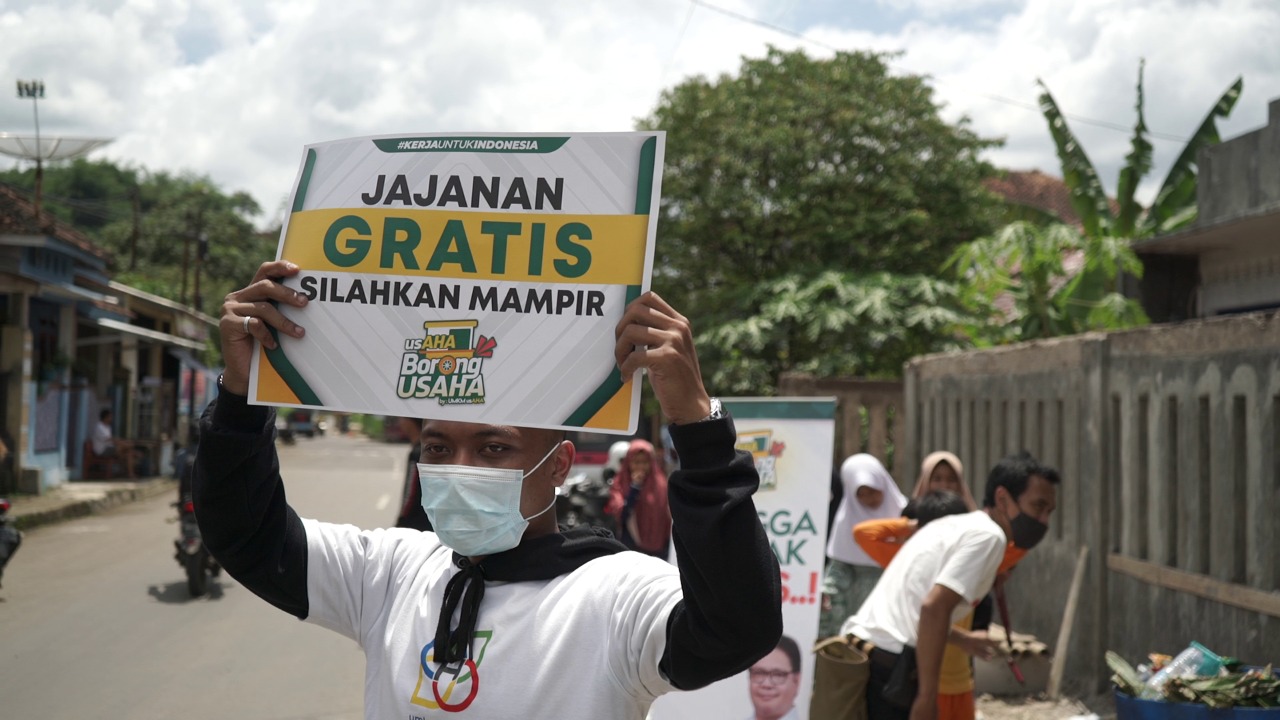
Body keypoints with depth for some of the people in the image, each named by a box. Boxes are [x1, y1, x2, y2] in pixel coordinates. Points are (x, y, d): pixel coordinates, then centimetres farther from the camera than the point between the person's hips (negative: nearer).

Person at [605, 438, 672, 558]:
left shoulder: (660, 485, 3)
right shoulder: (620, 485, 1)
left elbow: (669, 520, 5)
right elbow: (620, 515, -13)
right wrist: (634, 488, -16)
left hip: (657, 550, 1)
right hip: (629, 549, -1)